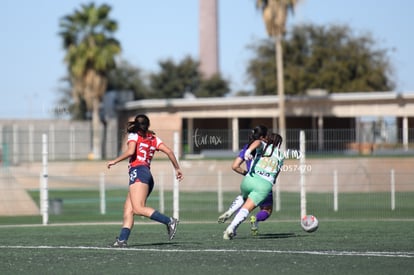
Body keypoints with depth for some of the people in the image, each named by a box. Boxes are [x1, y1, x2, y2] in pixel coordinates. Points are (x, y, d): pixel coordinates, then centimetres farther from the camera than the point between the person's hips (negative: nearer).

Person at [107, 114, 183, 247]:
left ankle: (170, 221, -27)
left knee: (138, 209, -20)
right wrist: (177, 168, 19)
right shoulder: (153, 138, 23)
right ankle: (122, 239, -10)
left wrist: (114, 161, 0)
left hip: (138, 172, -8)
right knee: (128, 208, 3)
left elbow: (130, 151, -10)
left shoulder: (133, 135, 8)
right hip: (148, 175, 8)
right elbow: (169, 151, 13)